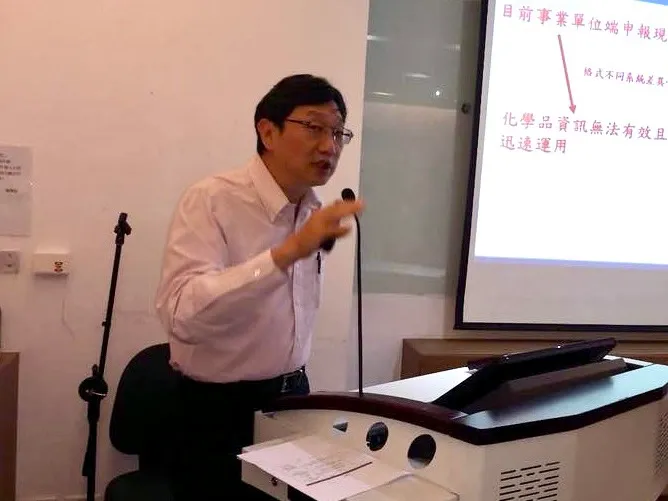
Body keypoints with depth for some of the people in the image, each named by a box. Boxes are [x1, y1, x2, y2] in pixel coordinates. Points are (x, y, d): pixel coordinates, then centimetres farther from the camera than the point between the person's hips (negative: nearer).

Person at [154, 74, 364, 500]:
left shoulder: (315, 211, 3)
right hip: (220, 409, -6)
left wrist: (294, 387, 18)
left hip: (292, 399, 6)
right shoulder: (211, 201, -18)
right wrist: (288, 251, -38)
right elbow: (182, 312, -33)